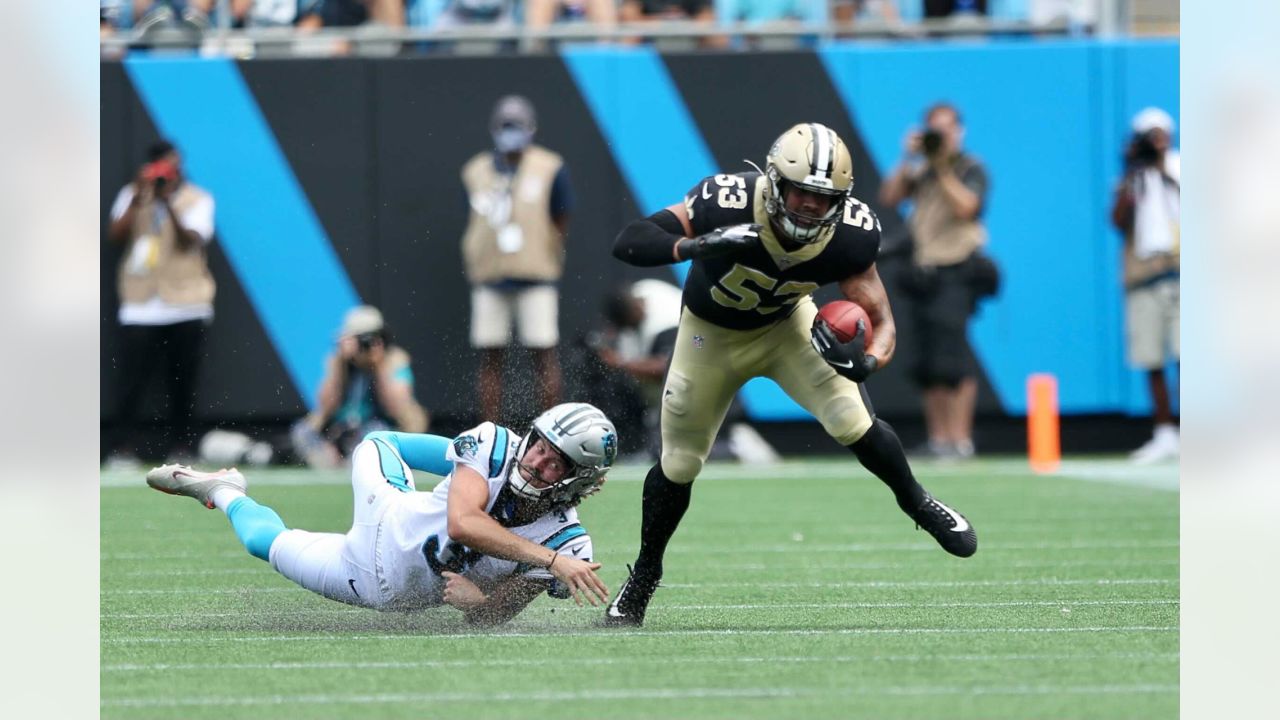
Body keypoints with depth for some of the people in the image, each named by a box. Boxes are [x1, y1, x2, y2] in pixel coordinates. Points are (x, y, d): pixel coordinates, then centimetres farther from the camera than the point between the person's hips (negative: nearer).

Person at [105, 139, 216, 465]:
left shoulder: (197, 200, 3)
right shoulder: (132, 196, 8)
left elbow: (191, 240, -12)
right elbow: (116, 236, -4)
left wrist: (169, 203, -23)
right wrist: (137, 199, -14)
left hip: (185, 304, 0)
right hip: (141, 304, 0)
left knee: (182, 379, 3)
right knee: (132, 378, -8)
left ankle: (178, 441, 13)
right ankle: (120, 445, -8)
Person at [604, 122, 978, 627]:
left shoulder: (848, 235, -29)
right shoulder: (728, 204, -38)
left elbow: (881, 321, -22)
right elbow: (627, 243, -40)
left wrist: (866, 360, -45)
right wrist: (695, 247, -58)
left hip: (788, 324, 1)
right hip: (711, 334, -1)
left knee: (853, 424, -17)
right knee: (679, 465, 6)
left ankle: (918, 505, 12)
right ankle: (644, 577, 31)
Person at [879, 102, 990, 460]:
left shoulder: (970, 169, 1)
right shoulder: (921, 171, 17)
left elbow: (966, 207, -15)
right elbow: (888, 198, 7)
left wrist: (943, 168, -13)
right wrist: (908, 161, 1)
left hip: (956, 272, -6)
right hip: (923, 272, 6)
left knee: (953, 357, -14)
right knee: (928, 364, 5)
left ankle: (960, 439, -14)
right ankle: (937, 438, 8)